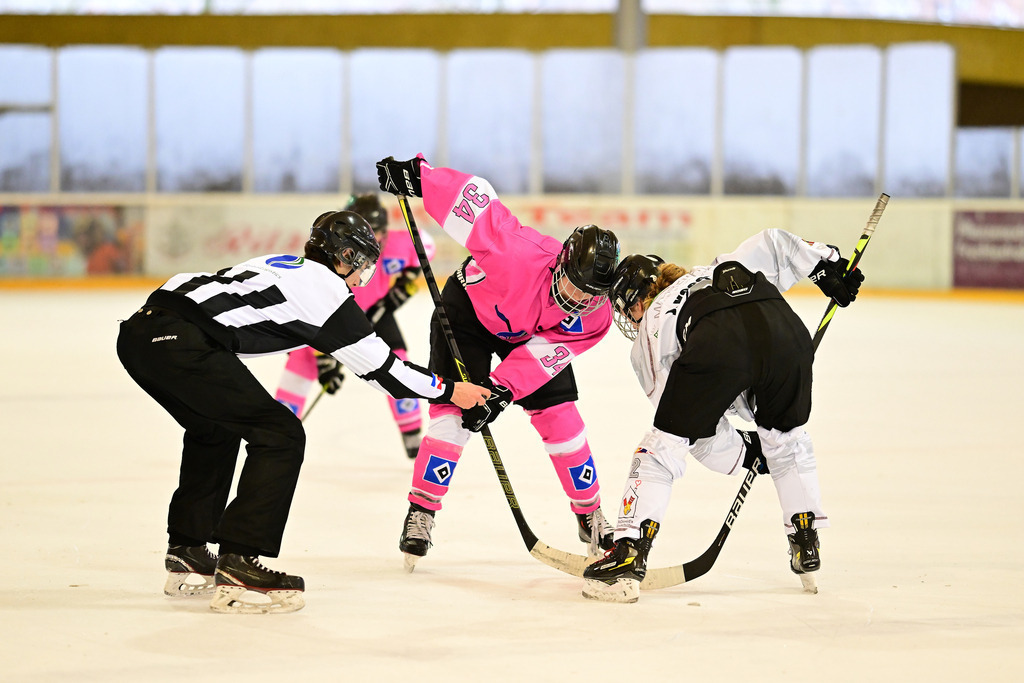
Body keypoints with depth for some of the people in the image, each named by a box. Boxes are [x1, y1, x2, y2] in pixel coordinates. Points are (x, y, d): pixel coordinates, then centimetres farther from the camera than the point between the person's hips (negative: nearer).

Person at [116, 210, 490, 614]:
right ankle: (238, 569, -8)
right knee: (281, 436, -2)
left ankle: (186, 556, 31)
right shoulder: (325, 286, 5)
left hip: (138, 334, 10)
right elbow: (379, 368, 9)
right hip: (179, 340, -10)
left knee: (215, 429, 31)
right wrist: (448, 391, 21)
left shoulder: (281, 265, 30)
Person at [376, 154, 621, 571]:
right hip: (470, 307, -3)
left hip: (534, 332, 3)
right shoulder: (521, 255, -42)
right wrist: (417, 175, -42)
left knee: (559, 416, -5)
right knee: (453, 410, -15)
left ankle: (590, 516, 10)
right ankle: (421, 512, -7)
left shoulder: (595, 319, -27)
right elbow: (477, 196, -40)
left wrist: (502, 391, -38)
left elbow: (541, 354, -26)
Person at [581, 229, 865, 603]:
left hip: (718, 349, -4)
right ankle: (806, 544, 34)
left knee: (662, 445, 11)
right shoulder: (722, 270, 45)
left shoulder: (651, 328, 32)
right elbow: (771, 244, 32)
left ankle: (628, 555, 2)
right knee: (785, 434, 31)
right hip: (786, 331, 4)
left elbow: (702, 433, 28)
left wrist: (745, 451, 39)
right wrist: (828, 265, 39)